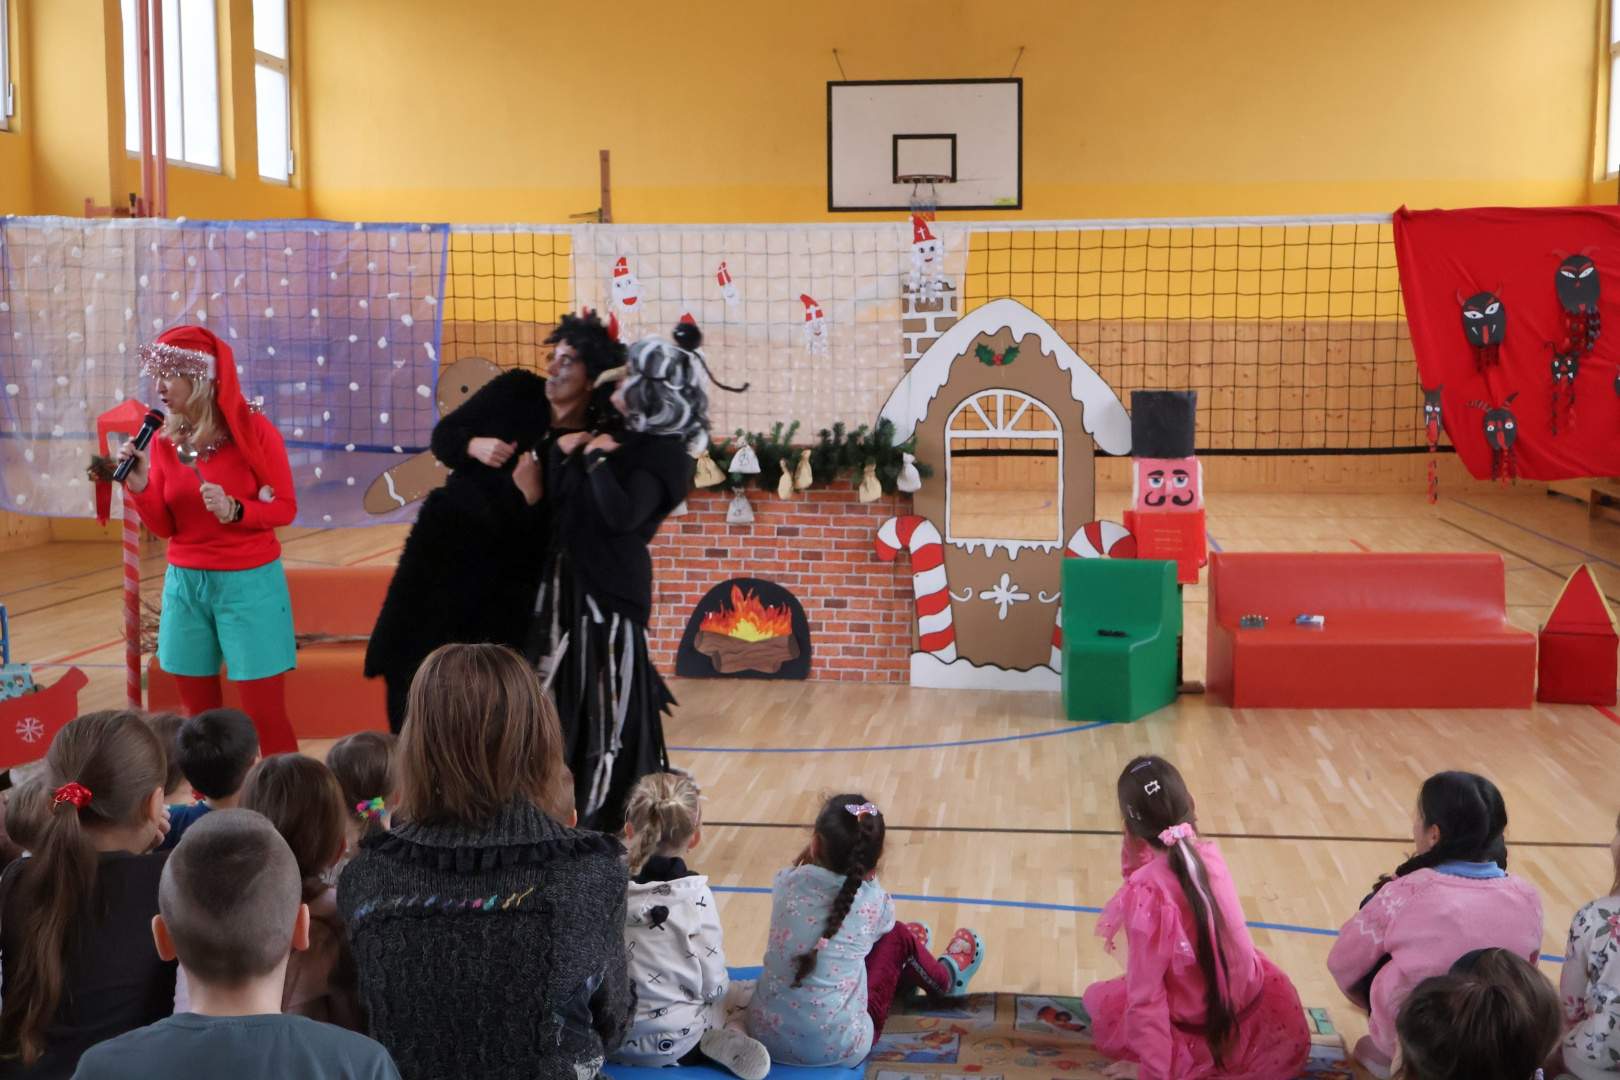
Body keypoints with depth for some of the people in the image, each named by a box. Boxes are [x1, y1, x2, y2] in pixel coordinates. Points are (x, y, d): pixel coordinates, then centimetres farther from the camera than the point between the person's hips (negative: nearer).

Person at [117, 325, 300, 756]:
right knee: (199, 711, 10)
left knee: (265, 712, -3)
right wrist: (139, 486, -13)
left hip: (250, 583, -4)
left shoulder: (253, 430, -11)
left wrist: (235, 509, -24)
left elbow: (285, 507, -7)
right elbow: (164, 527, 4)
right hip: (185, 583, 5)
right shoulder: (164, 438, 1)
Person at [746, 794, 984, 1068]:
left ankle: (903, 972, 58)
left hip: (765, 1035, 3)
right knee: (899, 937, 14)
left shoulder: (785, 882, -7)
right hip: (838, 1050, -3)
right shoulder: (875, 903, -11)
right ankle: (946, 980, 45)